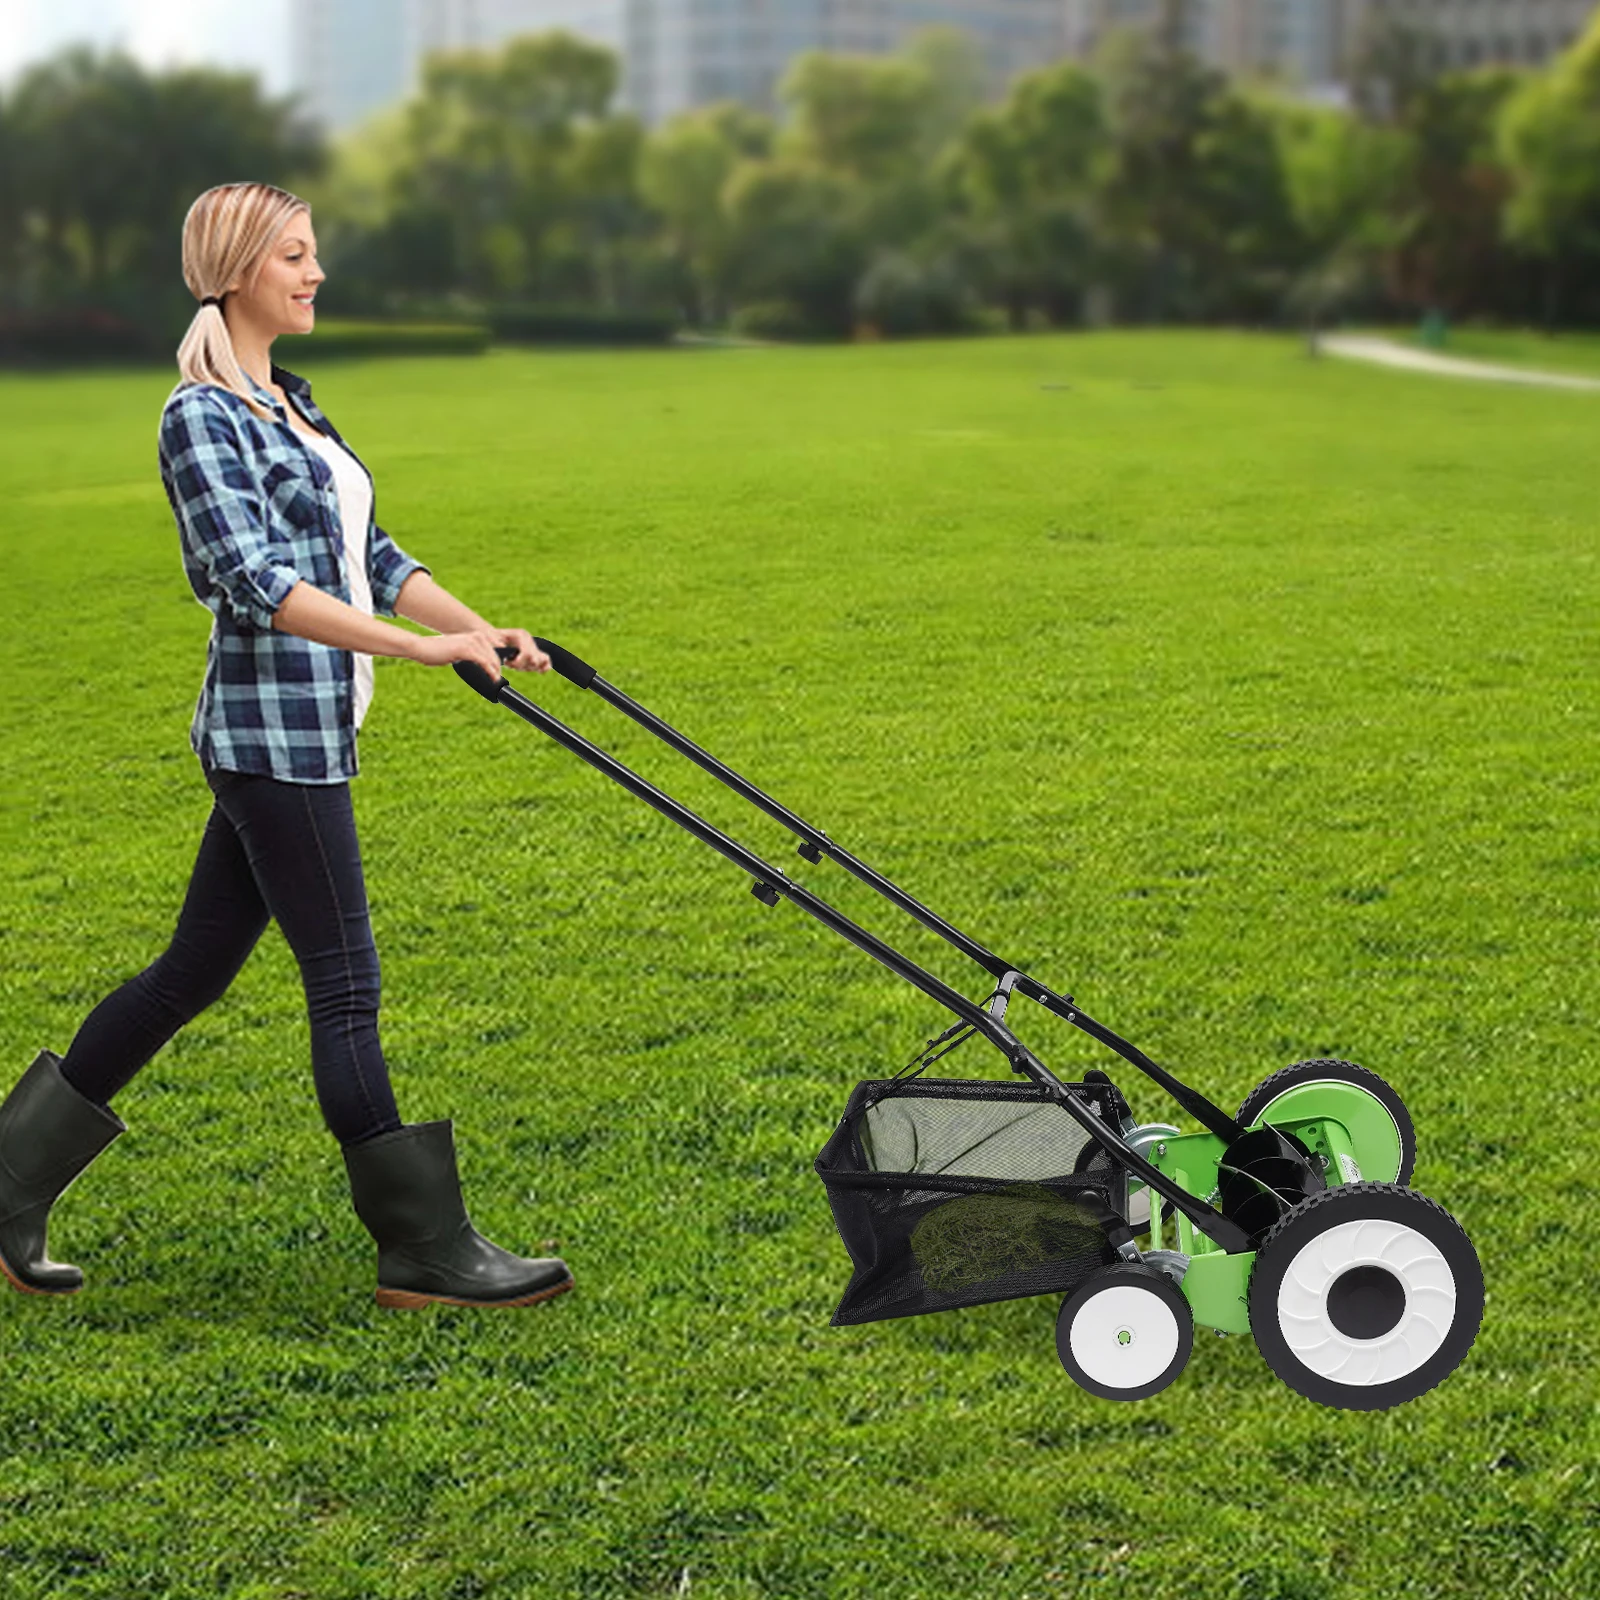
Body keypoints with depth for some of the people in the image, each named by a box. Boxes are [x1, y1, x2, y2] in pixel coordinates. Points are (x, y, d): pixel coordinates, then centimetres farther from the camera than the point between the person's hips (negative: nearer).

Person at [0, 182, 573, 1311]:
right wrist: (420, 649, -29)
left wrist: (487, 631, 7)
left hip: (309, 729, 9)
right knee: (346, 982, -4)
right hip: (273, 724, -9)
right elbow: (255, 580, -23)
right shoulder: (201, 419, -12)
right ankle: (427, 1250, 4)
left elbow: (366, 554, 18)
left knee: (195, 969, 14)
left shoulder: (288, 402, 16)